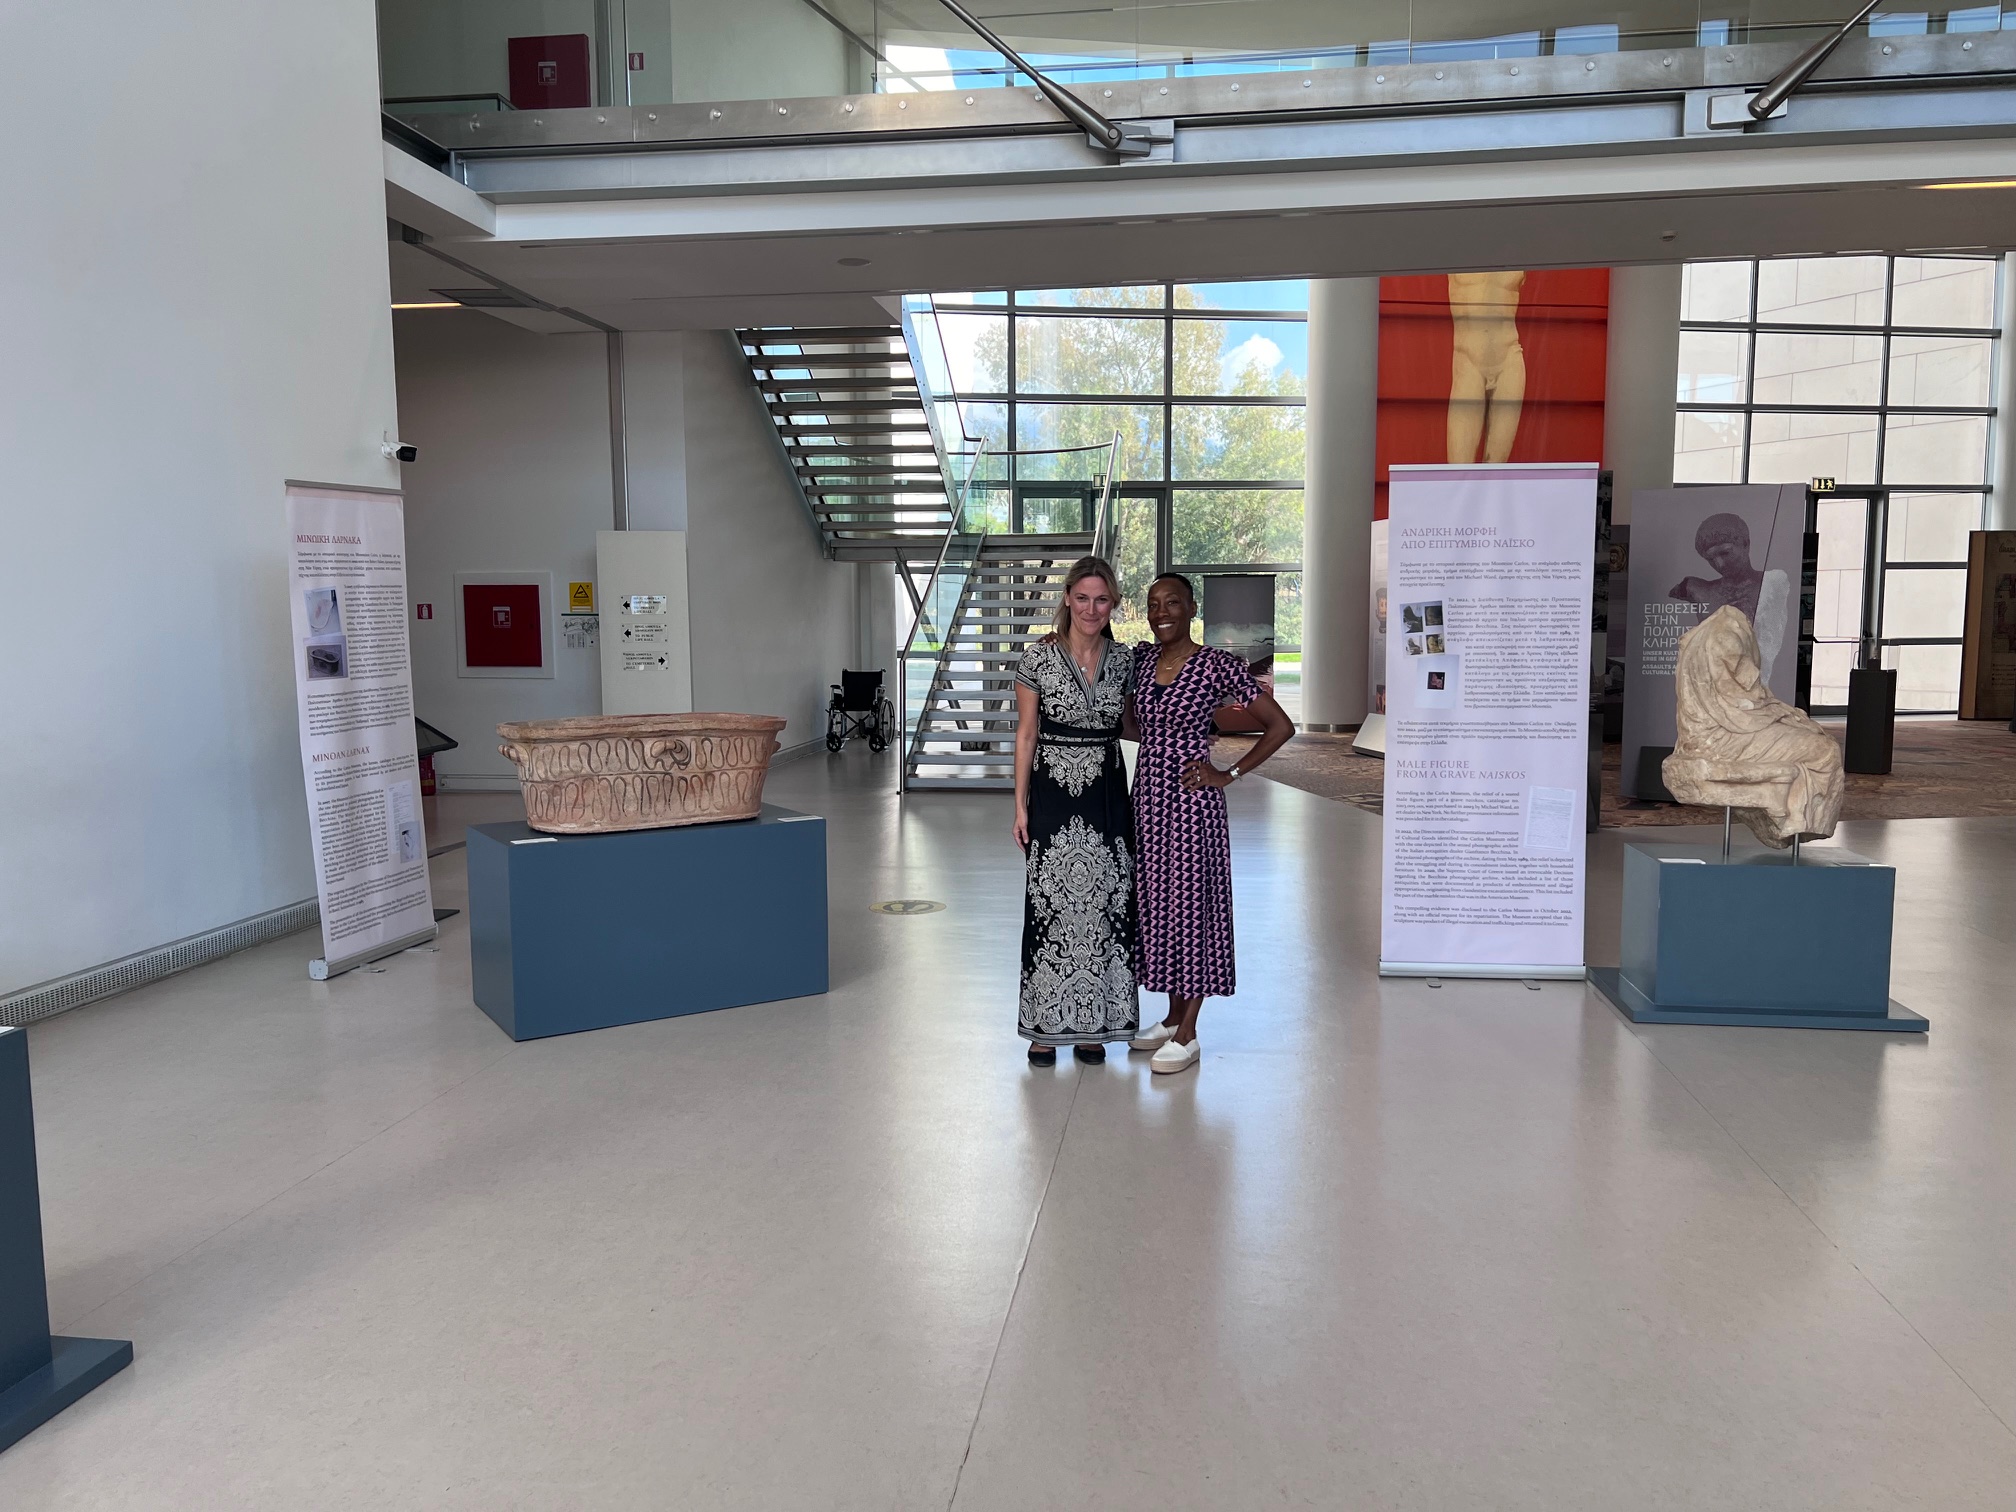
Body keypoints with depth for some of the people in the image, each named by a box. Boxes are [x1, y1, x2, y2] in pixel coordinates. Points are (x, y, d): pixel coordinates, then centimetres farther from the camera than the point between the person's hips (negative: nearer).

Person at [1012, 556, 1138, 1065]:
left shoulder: (1122, 661, 5)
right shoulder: (1038, 658, -5)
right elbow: (1026, 734, -2)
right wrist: (1021, 805, -4)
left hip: (1106, 797, 3)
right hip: (1053, 795, -3)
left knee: (1104, 905, 5)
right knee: (1051, 905, 1)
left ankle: (1093, 1023, 18)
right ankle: (1046, 1025, 13)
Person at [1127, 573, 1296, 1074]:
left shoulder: (1217, 665, -10)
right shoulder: (1141, 659, 6)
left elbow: (1280, 726, -8)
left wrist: (1229, 775, -9)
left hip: (1190, 800, -6)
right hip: (1148, 796, 6)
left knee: (1192, 902, 0)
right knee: (1157, 901, 13)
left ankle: (1187, 1035, 10)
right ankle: (1173, 1018, 27)